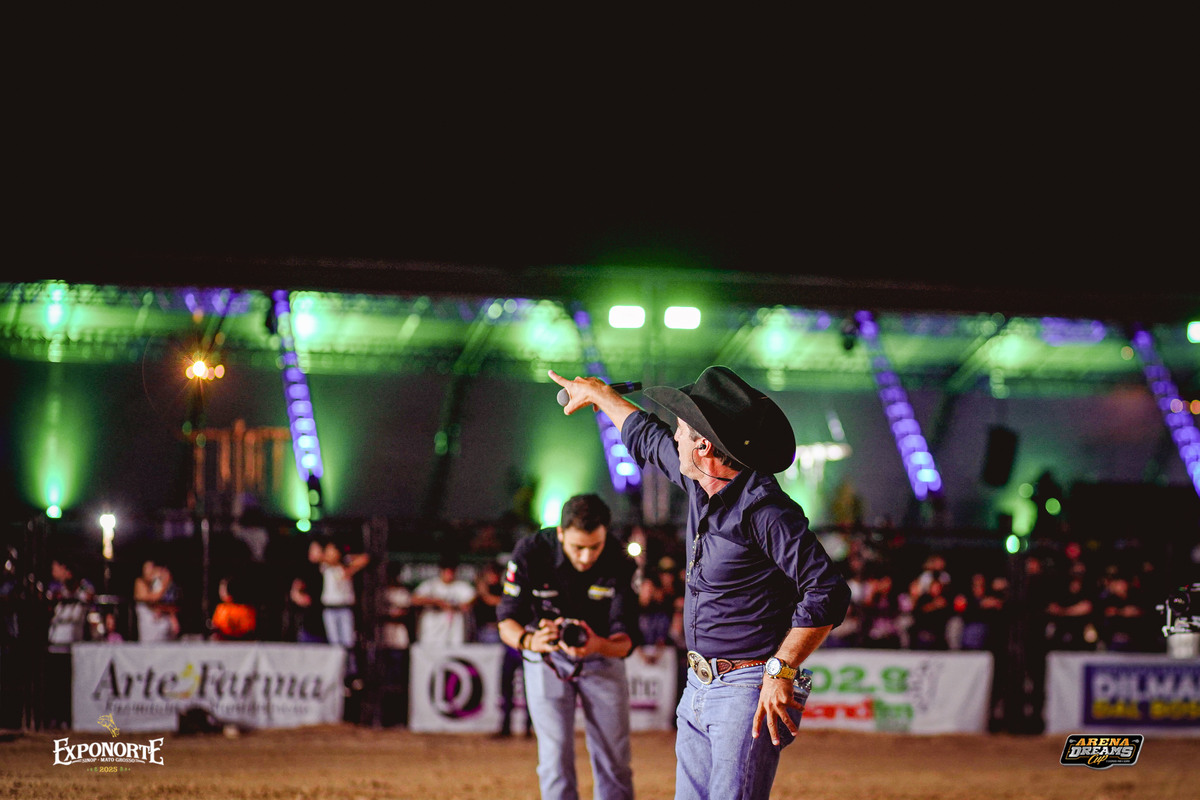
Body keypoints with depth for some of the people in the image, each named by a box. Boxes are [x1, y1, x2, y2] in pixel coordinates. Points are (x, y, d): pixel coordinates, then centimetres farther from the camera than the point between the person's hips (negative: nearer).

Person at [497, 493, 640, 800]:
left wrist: (598, 645, -46)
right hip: (547, 659, -1)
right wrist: (530, 641, -42)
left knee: (614, 761, 6)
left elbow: (625, 641, -22)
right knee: (556, 758, -10)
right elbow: (507, 622, -19)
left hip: (602, 659, 1)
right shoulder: (530, 553, -25)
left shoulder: (620, 563, -23)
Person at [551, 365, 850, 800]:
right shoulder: (700, 483, 6)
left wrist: (780, 671, -25)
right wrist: (597, 393, 43)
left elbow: (827, 592, -26)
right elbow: (647, 439, 28)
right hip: (699, 687, 9)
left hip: (751, 694, -9)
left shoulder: (763, 509, -21)